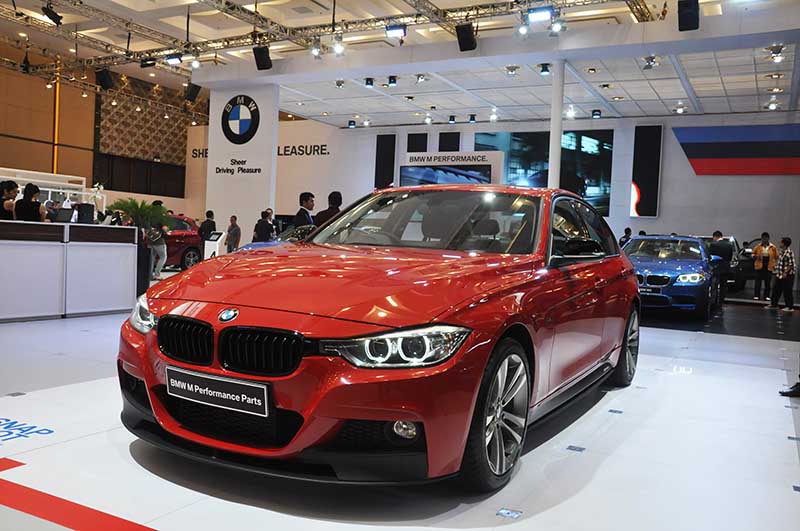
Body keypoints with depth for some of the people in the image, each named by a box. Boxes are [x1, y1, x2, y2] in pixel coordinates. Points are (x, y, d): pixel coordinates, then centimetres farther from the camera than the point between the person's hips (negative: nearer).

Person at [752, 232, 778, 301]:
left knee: (768, 283, 4)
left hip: (768, 267, 0)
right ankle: (757, 296, 3)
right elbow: (753, 254, 13)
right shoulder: (758, 247, 4)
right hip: (759, 266, 0)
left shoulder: (773, 247, 4)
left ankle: (766, 296, 10)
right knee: (758, 282, -1)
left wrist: (774, 264, -2)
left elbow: (776, 257, 7)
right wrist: (756, 256, -9)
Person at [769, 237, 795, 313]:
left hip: (787, 275, -9)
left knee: (787, 291, -2)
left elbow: (791, 264, -21)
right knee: (776, 289, 15)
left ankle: (790, 307, 7)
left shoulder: (789, 252, -20)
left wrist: (785, 273, -22)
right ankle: (774, 304, 26)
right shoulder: (782, 251, 8)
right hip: (779, 275, 9)